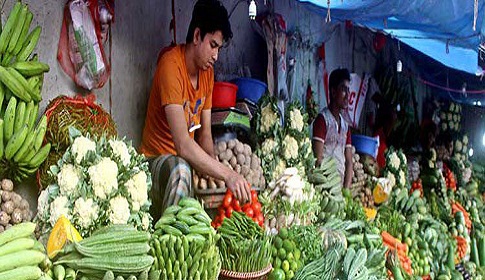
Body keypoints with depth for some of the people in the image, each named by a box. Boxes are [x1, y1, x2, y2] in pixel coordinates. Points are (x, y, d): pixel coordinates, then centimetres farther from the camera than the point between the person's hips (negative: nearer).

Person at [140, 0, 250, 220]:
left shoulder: (207, 71, 5)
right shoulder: (171, 66, -21)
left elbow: (205, 135, 8)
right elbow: (182, 144, -31)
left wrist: (215, 169, -12)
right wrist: (227, 175, -36)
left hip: (187, 160, 8)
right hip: (158, 158, -8)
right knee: (180, 170, -39)